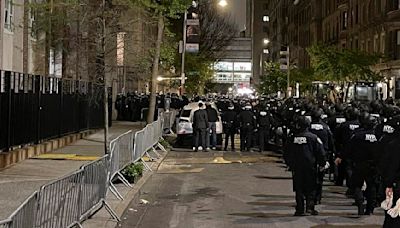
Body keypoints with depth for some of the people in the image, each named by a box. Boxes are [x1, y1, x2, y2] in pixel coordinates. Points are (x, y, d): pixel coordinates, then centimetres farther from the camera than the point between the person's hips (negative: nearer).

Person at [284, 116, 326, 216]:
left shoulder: (291, 138, 1)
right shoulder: (313, 137, -6)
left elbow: (286, 154, 8)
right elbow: (321, 153, -5)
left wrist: (290, 165, 20)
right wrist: (322, 164, 7)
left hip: (296, 168, 2)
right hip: (310, 167, -2)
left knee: (299, 189, 8)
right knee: (311, 188, 8)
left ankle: (300, 209, 6)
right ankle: (310, 206, -4)